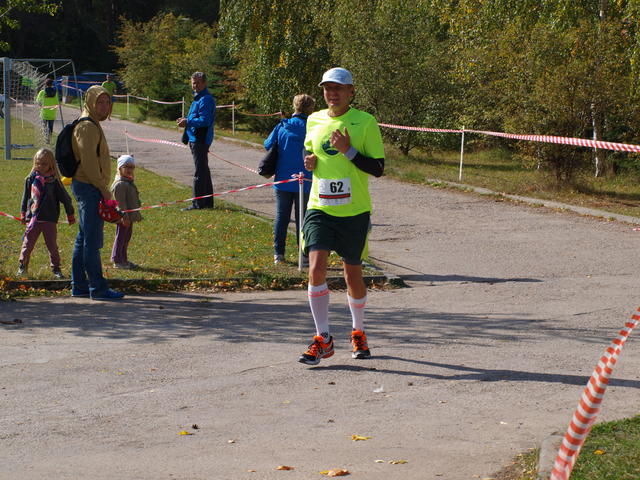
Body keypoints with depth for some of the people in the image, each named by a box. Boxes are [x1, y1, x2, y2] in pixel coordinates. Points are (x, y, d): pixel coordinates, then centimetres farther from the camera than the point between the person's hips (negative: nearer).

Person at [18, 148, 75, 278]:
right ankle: (22, 266, 12)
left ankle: (56, 269, 10)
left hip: (50, 219, -2)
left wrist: (70, 215, 8)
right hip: (33, 218, 2)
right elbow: (25, 197, 16)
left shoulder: (54, 181, -3)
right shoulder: (31, 179, 4)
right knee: (27, 243, 3)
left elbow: (65, 198, 4)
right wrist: (23, 213, 18)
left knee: (52, 245, 1)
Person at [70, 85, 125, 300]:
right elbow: (89, 162, -21)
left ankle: (79, 286, 19)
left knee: (84, 238, 13)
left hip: (86, 187, 11)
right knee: (92, 240, -8)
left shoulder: (93, 125, 18)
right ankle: (98, 288, -7)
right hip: (89, 187, -11)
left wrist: (103, 190, 20)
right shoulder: (87, 127, -14)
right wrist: (104, 190, -18)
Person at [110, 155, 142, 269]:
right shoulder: (119, 184, -18)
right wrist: (124, 217, -23)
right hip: (123, 217, -10)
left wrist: (137, 215, 25)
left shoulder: (129, 182, 15)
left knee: (126, 238, 16)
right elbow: (120, 202, -22)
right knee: (121, 238, -3)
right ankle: (117, 261, 4)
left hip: (129, 217, 10)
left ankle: (123, 260, 24)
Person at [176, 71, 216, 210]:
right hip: (196, 139, 11)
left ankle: (198, 203, -6)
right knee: (204, 171, 15)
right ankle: (207, 202, 22)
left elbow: (205, 121, -22)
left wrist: (188, 122, -17)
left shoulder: (206, 99, -15)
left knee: (200, 172, -8)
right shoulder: (198, 98, 18)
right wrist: (186, 119, 8)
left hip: (200, 140, -11)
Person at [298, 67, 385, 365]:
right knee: (316, 269, -14)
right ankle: (323, 339, -6)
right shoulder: (313, 121, 8)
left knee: (353, 273, 9)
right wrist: (309, 162, 1)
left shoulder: (365, 122, -5)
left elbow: (378, 168, -7)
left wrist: (348, 150, -19)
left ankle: (358, 332, 32)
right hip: (319, 209, 2)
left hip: (354, 212, -2)